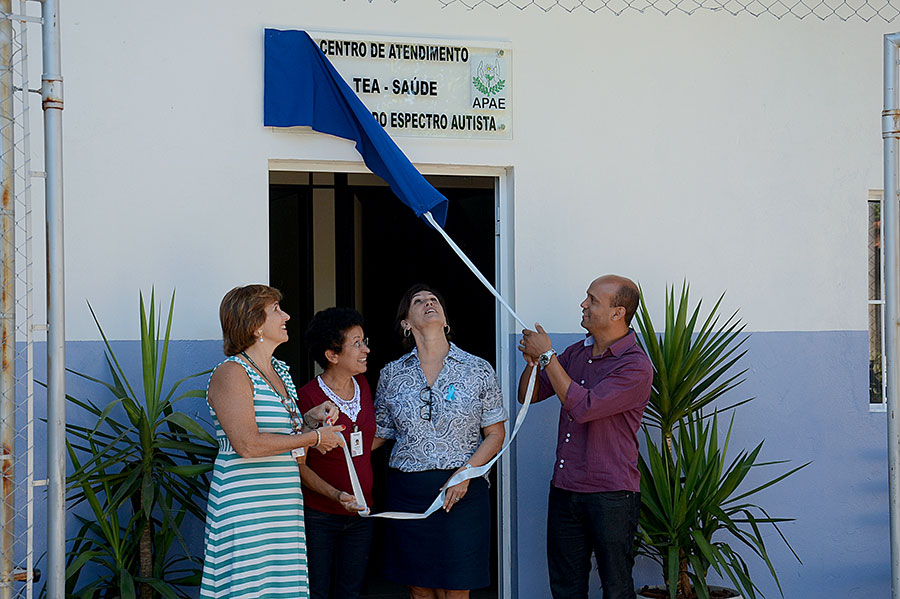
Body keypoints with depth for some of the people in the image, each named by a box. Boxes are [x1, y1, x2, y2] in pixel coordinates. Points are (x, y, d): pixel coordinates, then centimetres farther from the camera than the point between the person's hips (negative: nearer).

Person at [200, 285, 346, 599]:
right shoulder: (231, 373, -9)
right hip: (245, 507, -8)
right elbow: (247, 444, -20)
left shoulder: (280, 371, 17)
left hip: (283, 505, 8)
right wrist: (313, 437, -12)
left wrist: (310, 418, 7)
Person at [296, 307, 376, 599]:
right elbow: (299, 464, -12)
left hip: (360, 514, 6)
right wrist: (336, 495, -24)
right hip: (318, 516, -6)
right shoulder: (307, 396, -14)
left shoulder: (363, 387, 6)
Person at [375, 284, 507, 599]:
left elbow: (495, 434, 4)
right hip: (407, 489, 1)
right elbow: (378, 434, 12)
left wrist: (466, 472, -10)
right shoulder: (392, 374, 7)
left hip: (463, 490, -1)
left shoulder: (478, 370, 3)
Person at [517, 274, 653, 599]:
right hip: (565, 488, 7)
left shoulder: (636, 366, -14)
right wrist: (533, 362, -6)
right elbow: (528, 395, 15)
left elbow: (583, 407, -24)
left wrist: (547, 356, -18)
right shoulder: (576, 353, 9)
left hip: (611, 495, -7)